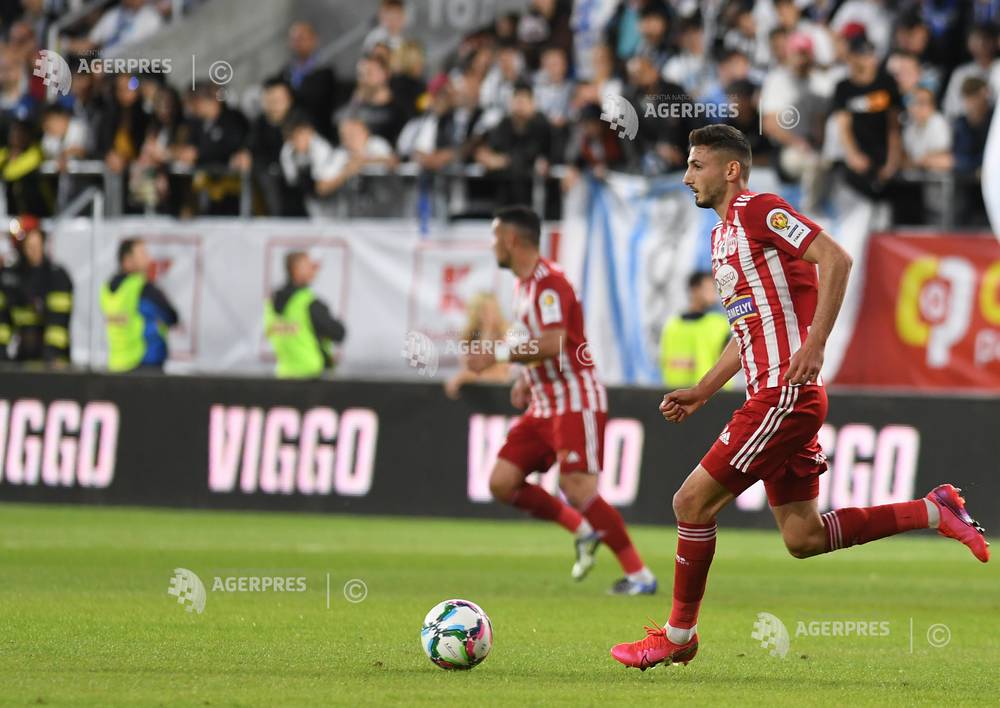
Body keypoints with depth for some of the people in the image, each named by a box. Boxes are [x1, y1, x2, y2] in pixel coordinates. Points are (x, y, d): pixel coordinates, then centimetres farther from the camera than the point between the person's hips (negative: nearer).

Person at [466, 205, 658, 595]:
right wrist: (525, 380, 12)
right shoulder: (524, 285, 15)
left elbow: (553, 344, -29)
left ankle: (640, 574, -13)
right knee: (502, 483, 1)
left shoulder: (549, 282, -16)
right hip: (545, 406, 10)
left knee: (577, 487, -19)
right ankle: (582, 529, 12)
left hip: (576, 403, -10)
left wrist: (499, 353, -26)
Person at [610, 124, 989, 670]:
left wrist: (815, 343, -26)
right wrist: (701, 393, 22)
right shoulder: (723, 233, 21)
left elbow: (836, 259, -20)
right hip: (773, 396, 10)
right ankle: (934, 512, 15)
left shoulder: (758, 211, -8)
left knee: (693, 502, -7)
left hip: (786, 395, -10)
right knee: (802, 538, 8)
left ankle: (677, 636, 3)